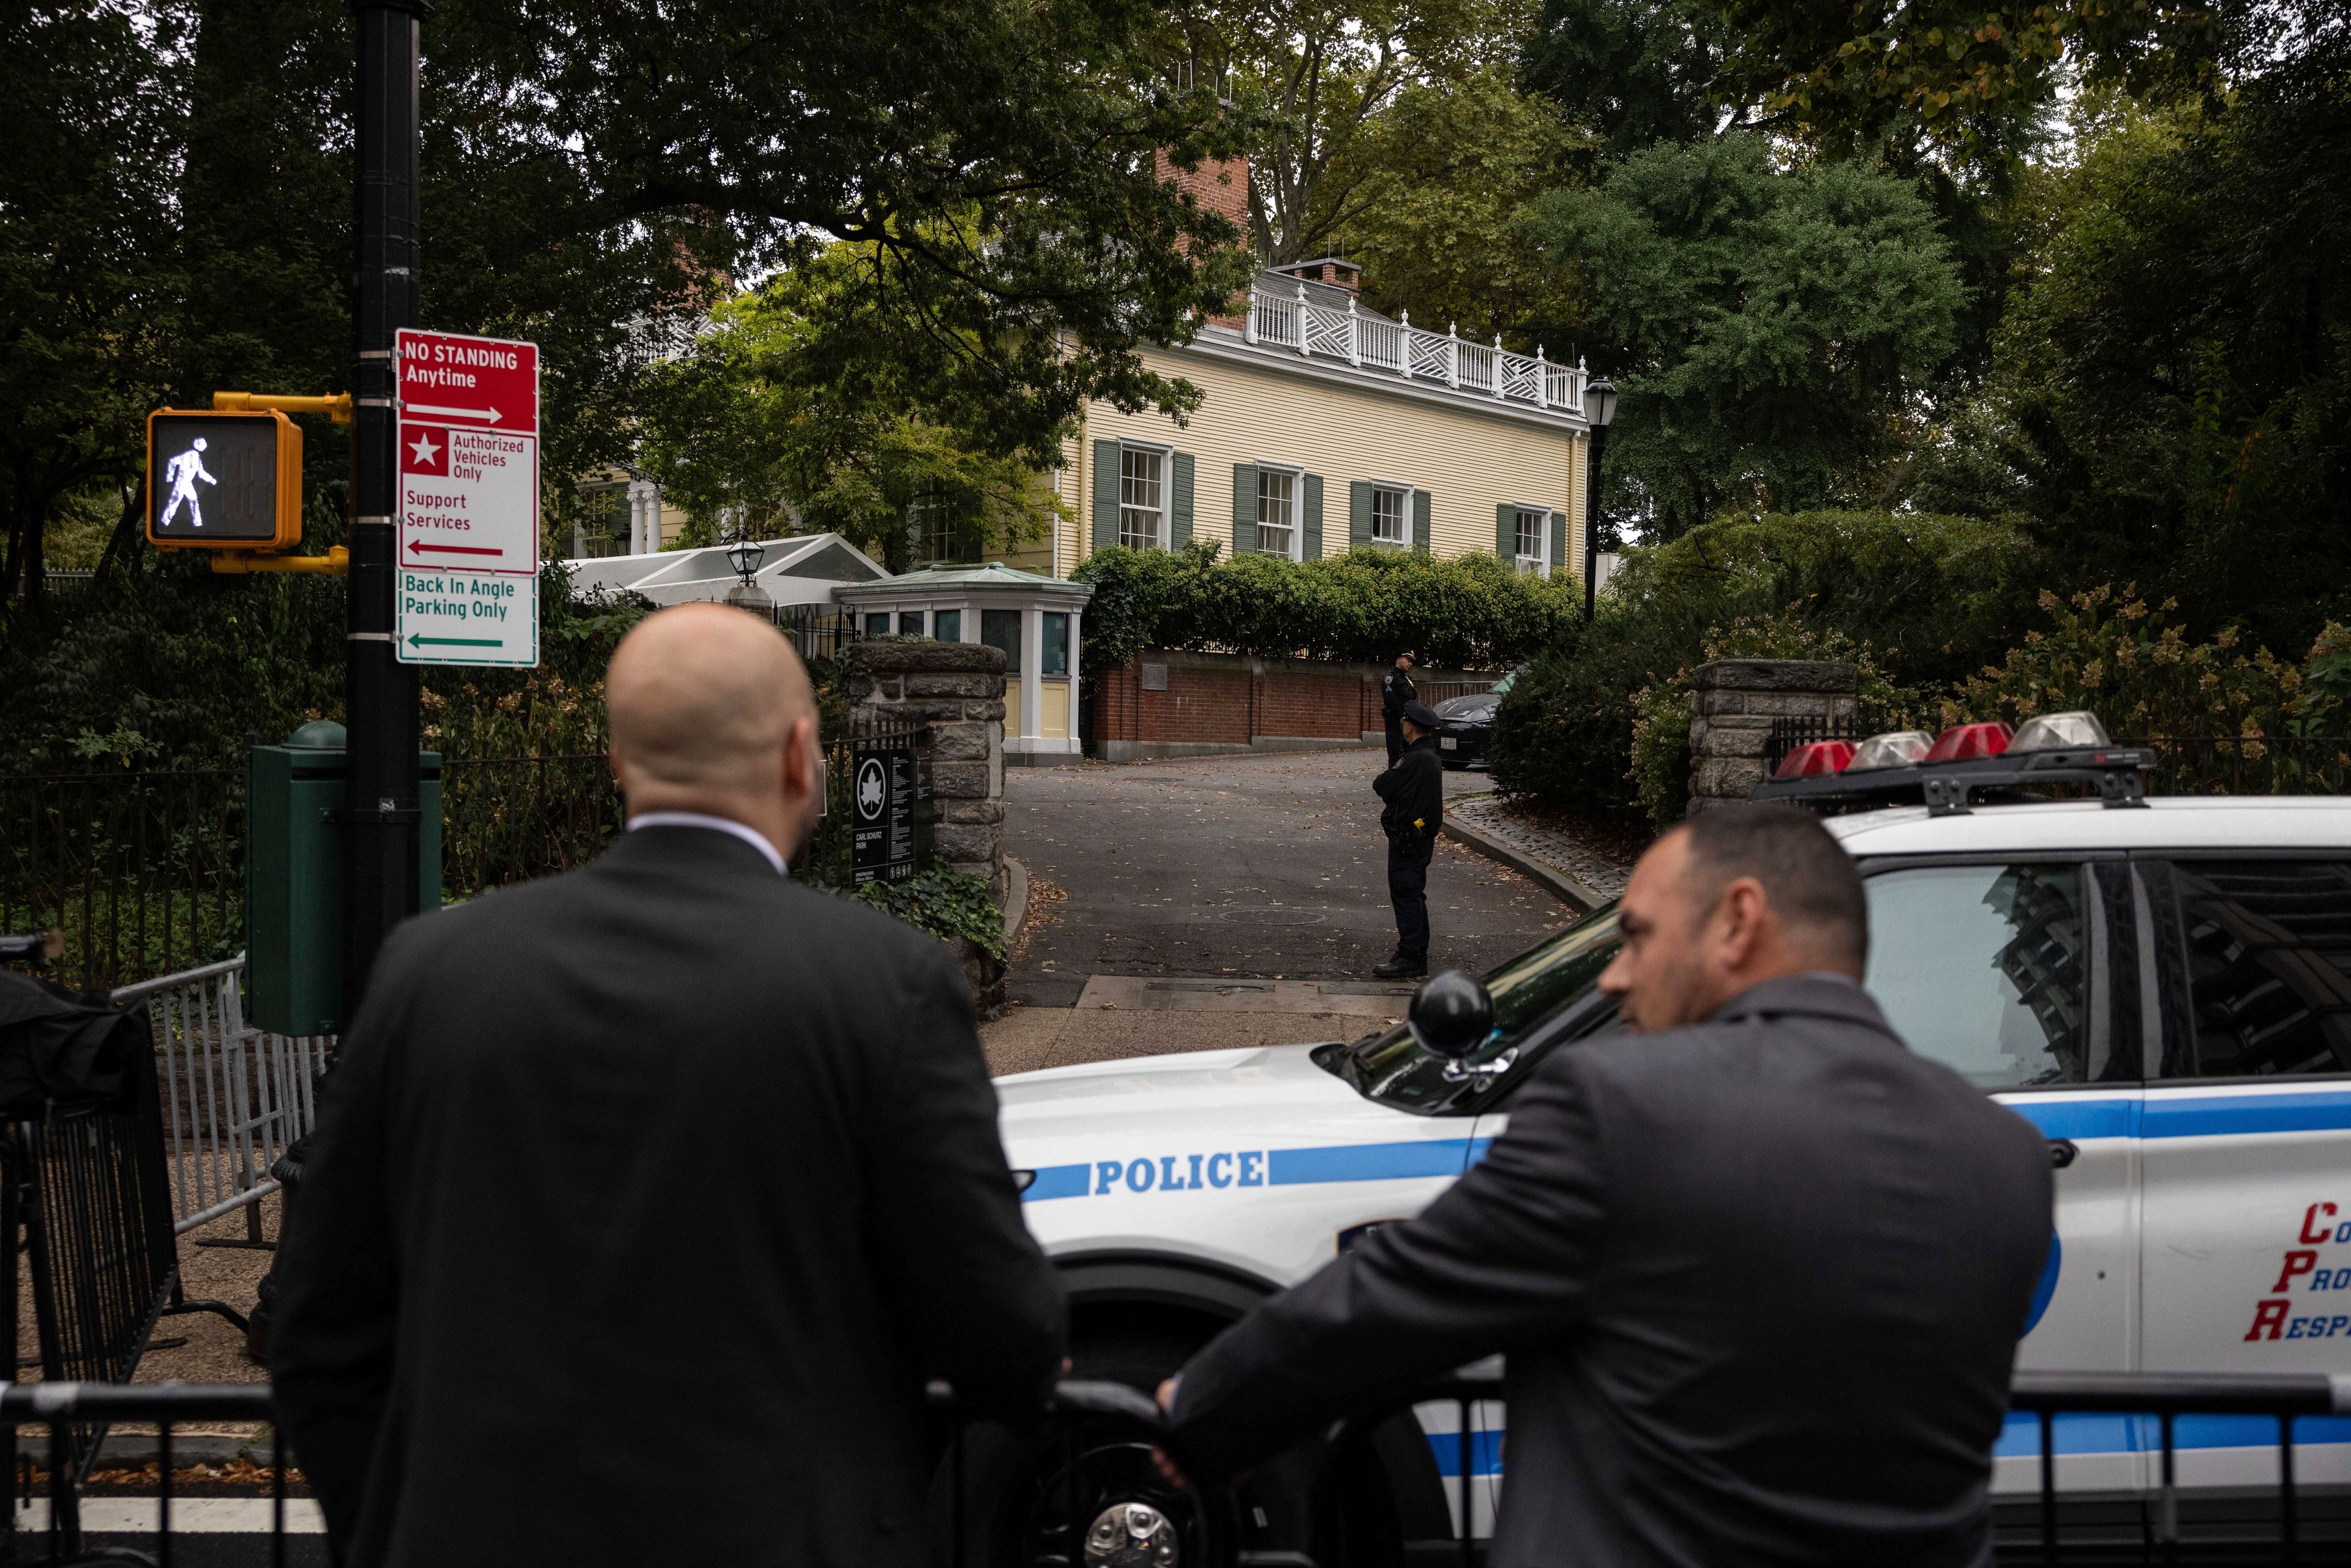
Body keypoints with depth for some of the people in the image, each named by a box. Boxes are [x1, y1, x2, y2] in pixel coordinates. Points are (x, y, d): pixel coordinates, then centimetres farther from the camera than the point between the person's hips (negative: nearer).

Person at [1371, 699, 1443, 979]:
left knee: (1406, 896, -6)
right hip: (1422, 837, 10)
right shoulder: (1431, 758, 12)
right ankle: (1418, 955, 25)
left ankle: (1410, 958, -3)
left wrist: (1385, 777, 1)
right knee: (1414, 896, 17)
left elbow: (1381, 787, -16)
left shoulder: (1414, 760, -21)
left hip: (1406, 838, -10)